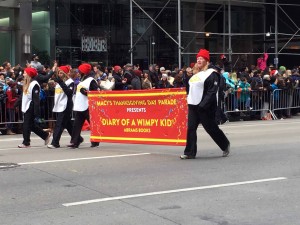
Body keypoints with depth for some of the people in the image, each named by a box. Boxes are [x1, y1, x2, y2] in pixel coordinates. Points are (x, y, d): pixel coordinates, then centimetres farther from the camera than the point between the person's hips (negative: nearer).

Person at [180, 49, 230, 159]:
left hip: (205, 107, -8)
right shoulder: (196, 74, 17)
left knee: (211, 128, 2)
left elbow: (212, 92, -18)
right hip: (193, 106, 8)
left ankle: (225, 146, 23)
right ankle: (190, 152, 5)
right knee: (191, 129, 1)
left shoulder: (212, 74, -9)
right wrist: (189, 100, 14)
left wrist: (203, 105, -23)